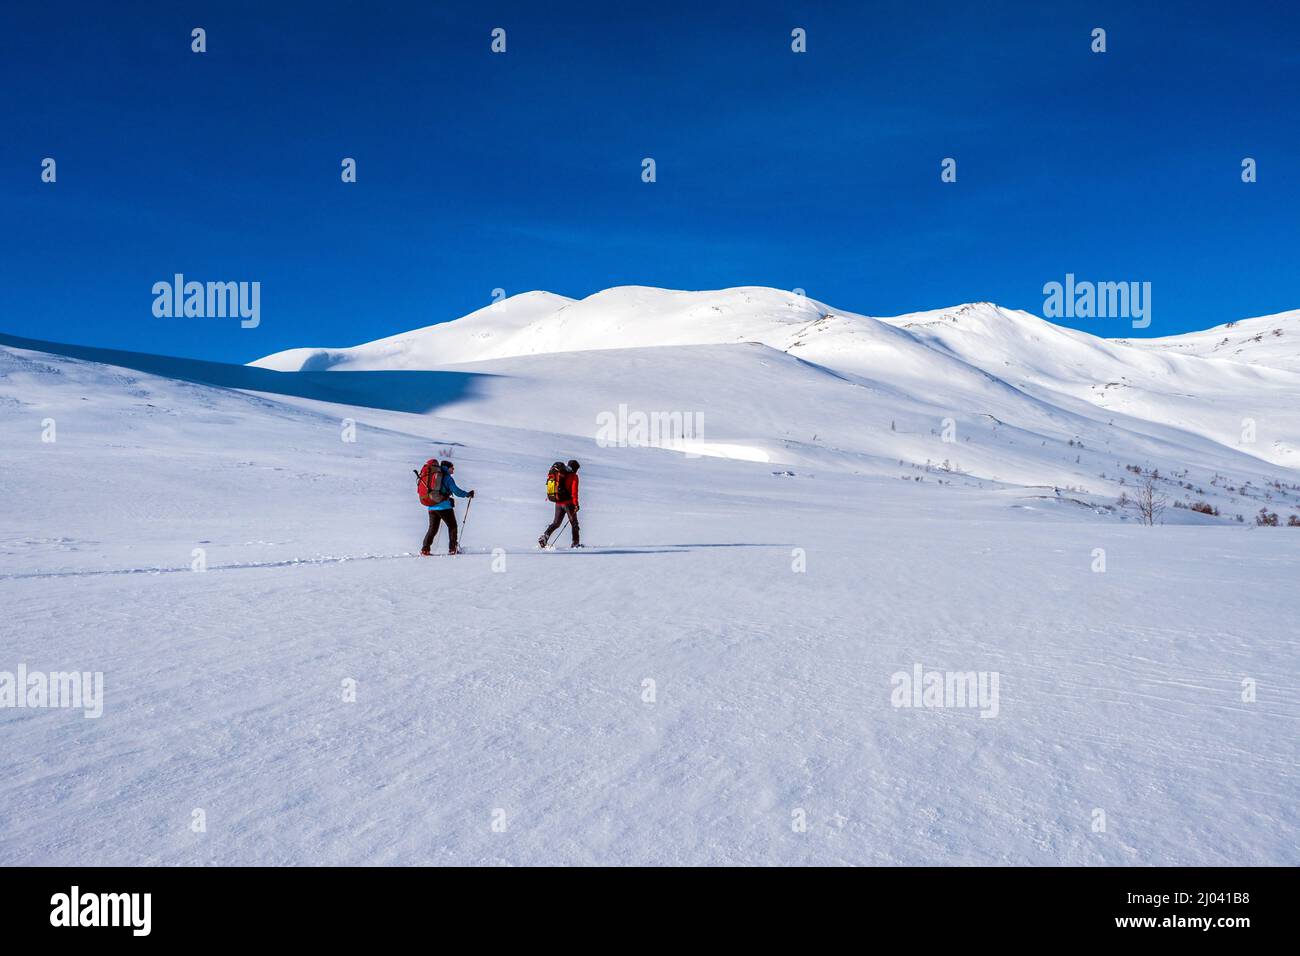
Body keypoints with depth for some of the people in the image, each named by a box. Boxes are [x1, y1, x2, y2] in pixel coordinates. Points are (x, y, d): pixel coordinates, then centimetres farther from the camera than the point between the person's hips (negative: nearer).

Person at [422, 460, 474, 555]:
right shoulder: (447, 477, -6)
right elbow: (456, 491, -11)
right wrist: (468, 494, 3)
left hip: (431, 507, 6)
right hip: (444, 506, -6)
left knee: (432, 528, 11)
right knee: (452, 526, 9)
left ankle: (425, 549, -1)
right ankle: (452, 548, 4)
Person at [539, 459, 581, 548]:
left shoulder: (560, 474, 10)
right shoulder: (573, 476, -7)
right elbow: (574, 491, -15)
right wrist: (576, 504, -15)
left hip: (558, 503, 5)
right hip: (568, 502, -5)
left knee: (556, 523, 14)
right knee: (574, 523, 8)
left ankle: (545, 536, -4)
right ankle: (575, 543, 7)